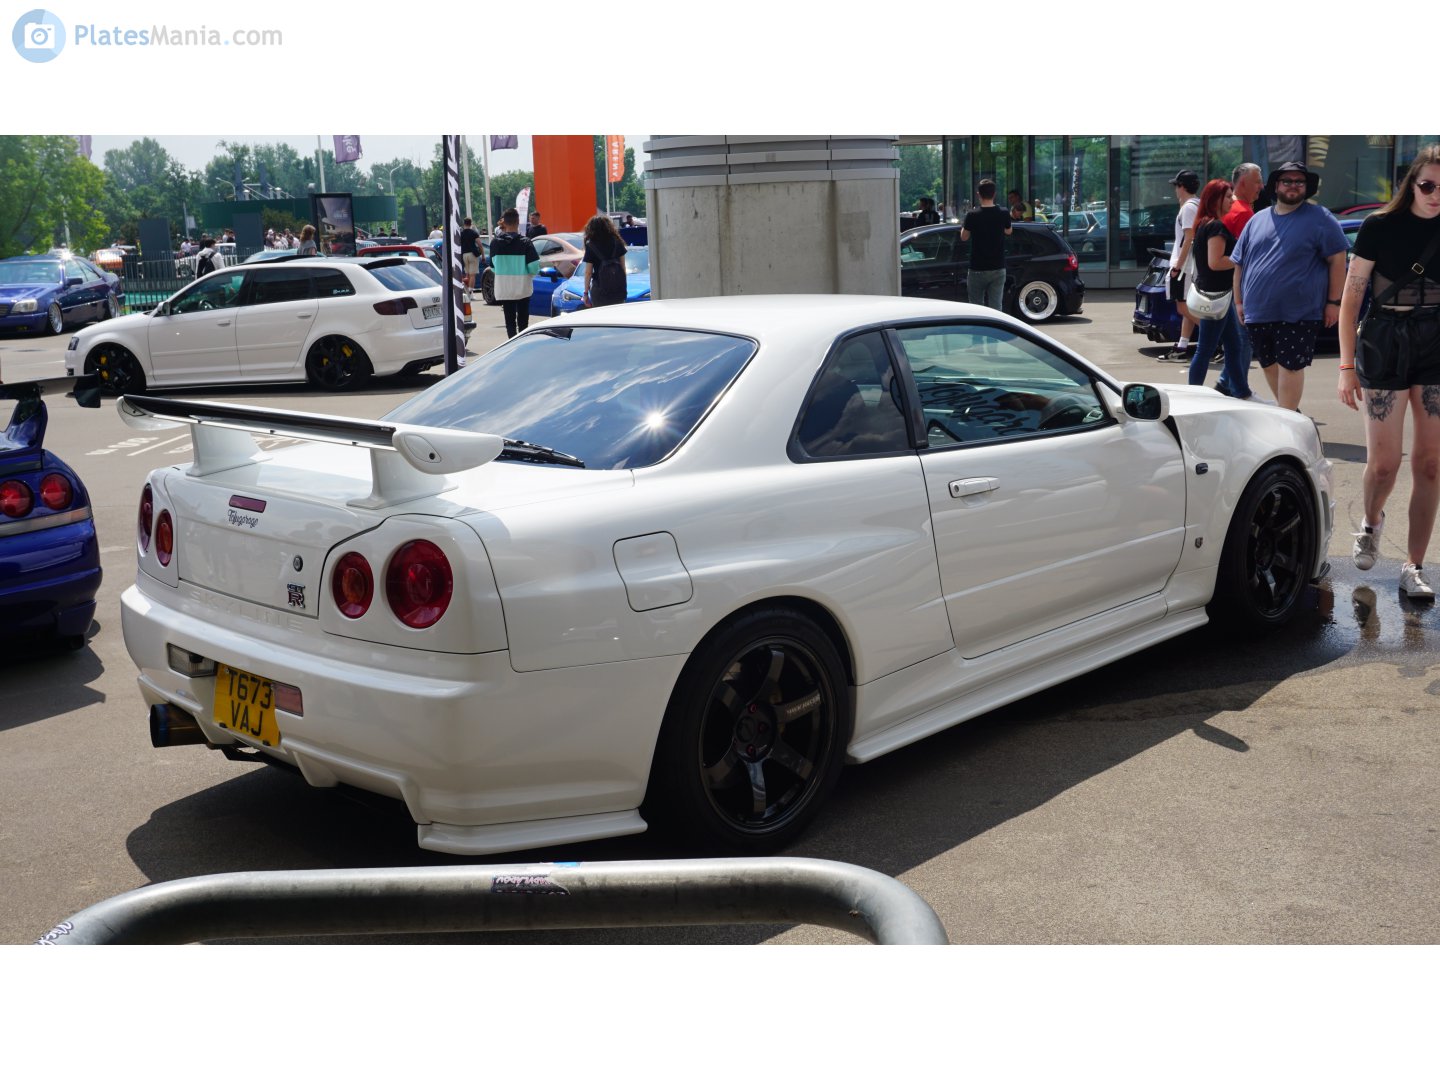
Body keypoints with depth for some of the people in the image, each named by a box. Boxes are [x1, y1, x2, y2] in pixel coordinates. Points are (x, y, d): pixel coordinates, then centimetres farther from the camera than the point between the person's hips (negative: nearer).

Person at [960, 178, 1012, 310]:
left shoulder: (972, 215, -11)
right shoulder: (1004, 214, -5)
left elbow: (964, 237, 1)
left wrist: (963, 225, 18)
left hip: (977, 270, -2)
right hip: (998, 269, 2)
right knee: (996, 307, 3)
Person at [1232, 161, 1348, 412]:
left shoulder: (1320, 219, 0)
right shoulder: (1257, 221, 13)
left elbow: (1337, 260, -4)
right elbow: (1239, 264, 16)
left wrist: (1333, 302, -9)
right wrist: (1239, 301, 10)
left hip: (1298, 314, -5)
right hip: (1258, 313, 5)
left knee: (1289, 366, -8)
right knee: (1270, 366, 12)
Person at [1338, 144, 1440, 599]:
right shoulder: (1380, 227, -5)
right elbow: (1350, 299, -4)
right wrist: (1347, 365, -9)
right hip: (1386, 346, -2)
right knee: (1383, 464, 0)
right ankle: (1372, 521, 35)